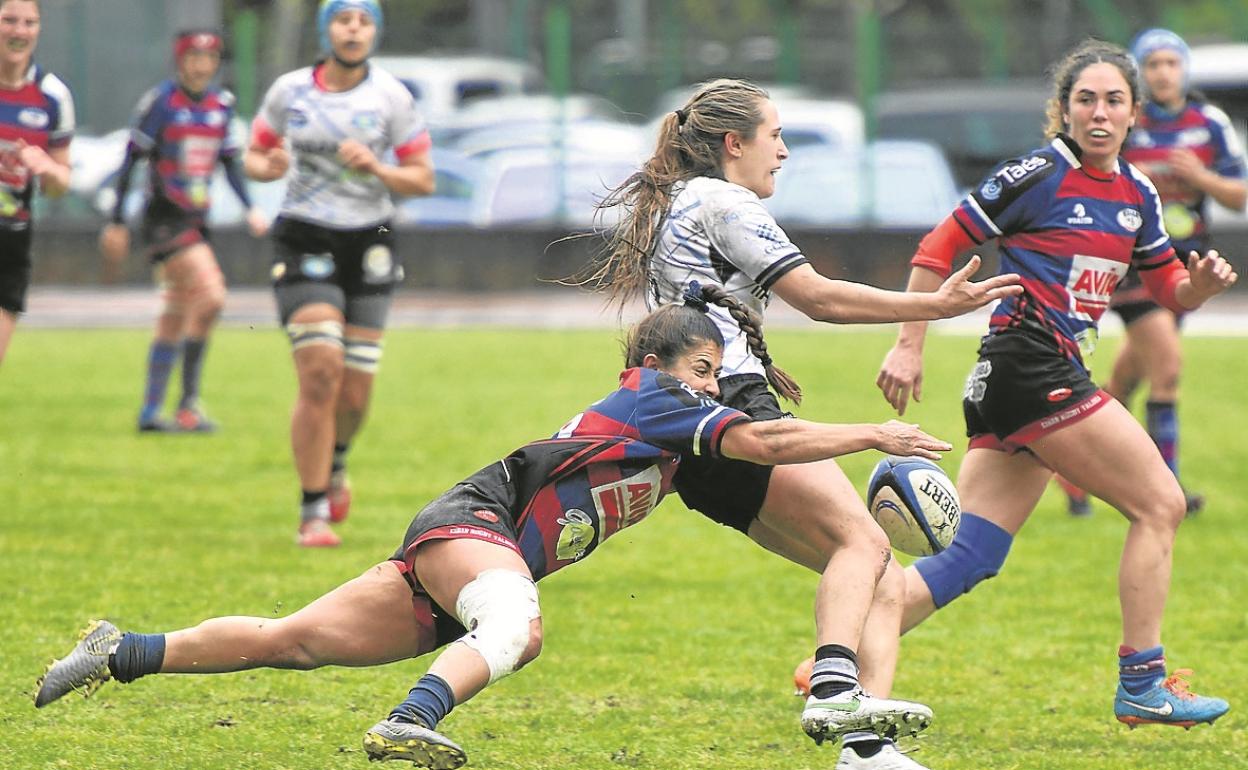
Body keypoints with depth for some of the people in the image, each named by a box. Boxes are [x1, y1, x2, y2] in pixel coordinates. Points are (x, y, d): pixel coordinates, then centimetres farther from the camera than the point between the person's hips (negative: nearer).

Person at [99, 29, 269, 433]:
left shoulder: (222, 104, 8)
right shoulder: (160, 101, -10)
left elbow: (229, 162, 18)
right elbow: (131, 160, -8)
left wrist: (250, 208, 5)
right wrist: (117, 221, -9)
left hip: (197, 218, 7)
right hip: (164, 218, -7)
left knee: (176, 317, 9)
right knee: (210, 297, -18)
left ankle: (150, 412, 18)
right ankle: (188, 403, -12)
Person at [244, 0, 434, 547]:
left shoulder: (391, 97, 0)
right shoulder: (290, 91, 1)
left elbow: (423, 179, 1)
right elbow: (254, 156, 12)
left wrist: (376, 169, -17)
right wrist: (267, 167, -11)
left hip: (368, 246, 1)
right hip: (305, 243, -1)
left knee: (356, 390, 3)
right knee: (320, 373, -17)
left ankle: (334, 463, 38)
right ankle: (313, 512, -9)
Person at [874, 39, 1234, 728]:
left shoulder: (1137, 194, 14)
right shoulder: (1037, 175, -8)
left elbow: (1169, 290, 21)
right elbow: (937, 249, -4)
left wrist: (1201, 282, -2)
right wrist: (909, 345, -7)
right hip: (1029, 360, -8)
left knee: (969, 558, 3)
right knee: (1159, 503, -6)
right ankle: (1142, 687, -1)